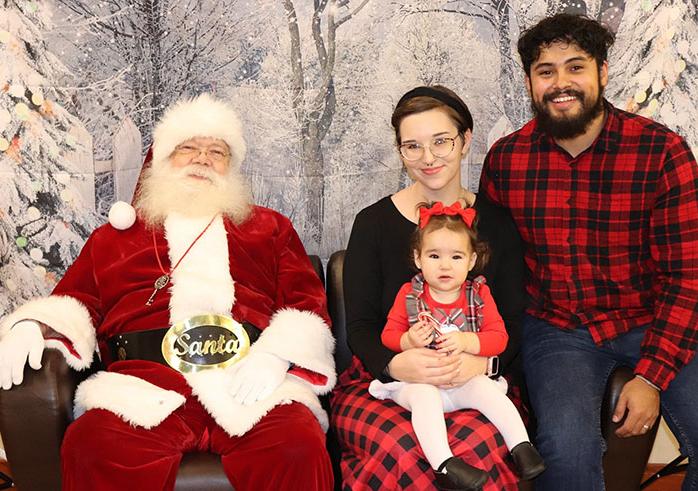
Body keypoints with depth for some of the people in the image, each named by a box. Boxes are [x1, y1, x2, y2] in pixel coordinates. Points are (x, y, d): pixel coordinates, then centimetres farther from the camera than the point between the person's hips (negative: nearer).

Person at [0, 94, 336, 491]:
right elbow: (74, 301, 22)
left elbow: (307, 302, 16)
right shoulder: (116, 234, 30)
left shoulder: (269, 227, 27)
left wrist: (276, 355, -5)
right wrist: (32, 326, -2)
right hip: (146, 378, 1)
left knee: (299, 447, -32)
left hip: (251, 380, 0)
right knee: (93, 447, -33)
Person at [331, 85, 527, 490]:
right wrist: (395, 365, -22)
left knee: (480, 445, -33)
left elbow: (514, 321, 5)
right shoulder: (373, 223, 4)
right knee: (405, 449, -35)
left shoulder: (496, 223, 8)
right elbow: (359, 326, 0)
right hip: (380, 383, -1)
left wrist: (482, 361, -18)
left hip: (477, 382, 2)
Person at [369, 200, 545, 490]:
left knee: (488, 390, -25)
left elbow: (498, 337, -5)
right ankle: (444, 464, -39)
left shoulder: (478, 294, 2)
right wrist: (408, 341, -23)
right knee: (425, 395, -32)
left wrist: (466, 342, -23)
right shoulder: (409, 294, 0)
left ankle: (521, 446, -14)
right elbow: (388, 335, 0)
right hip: (417, 379, -2)